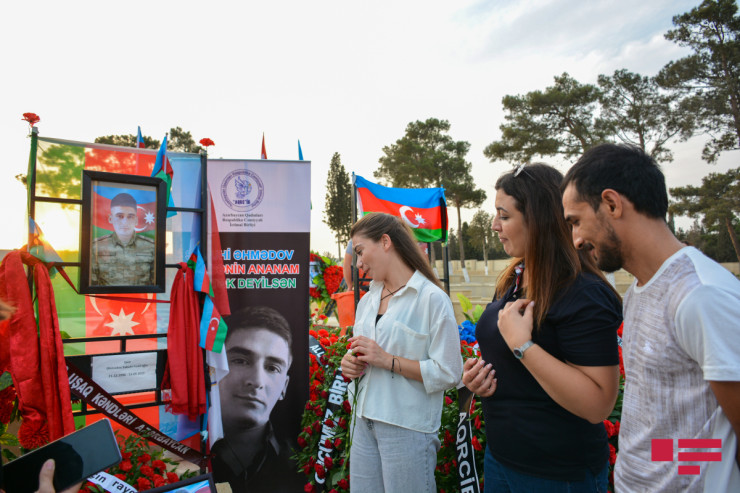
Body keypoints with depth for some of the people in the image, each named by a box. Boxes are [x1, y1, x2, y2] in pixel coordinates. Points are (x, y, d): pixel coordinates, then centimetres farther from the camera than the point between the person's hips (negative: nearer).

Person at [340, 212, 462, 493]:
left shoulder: (432, 299, -12)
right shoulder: (368, 300, 9)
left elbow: (448, 374, -15)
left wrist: (388, 360, -19)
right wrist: (350, 363, -2)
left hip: (408, 429, -6)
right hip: (364, 422, 6)